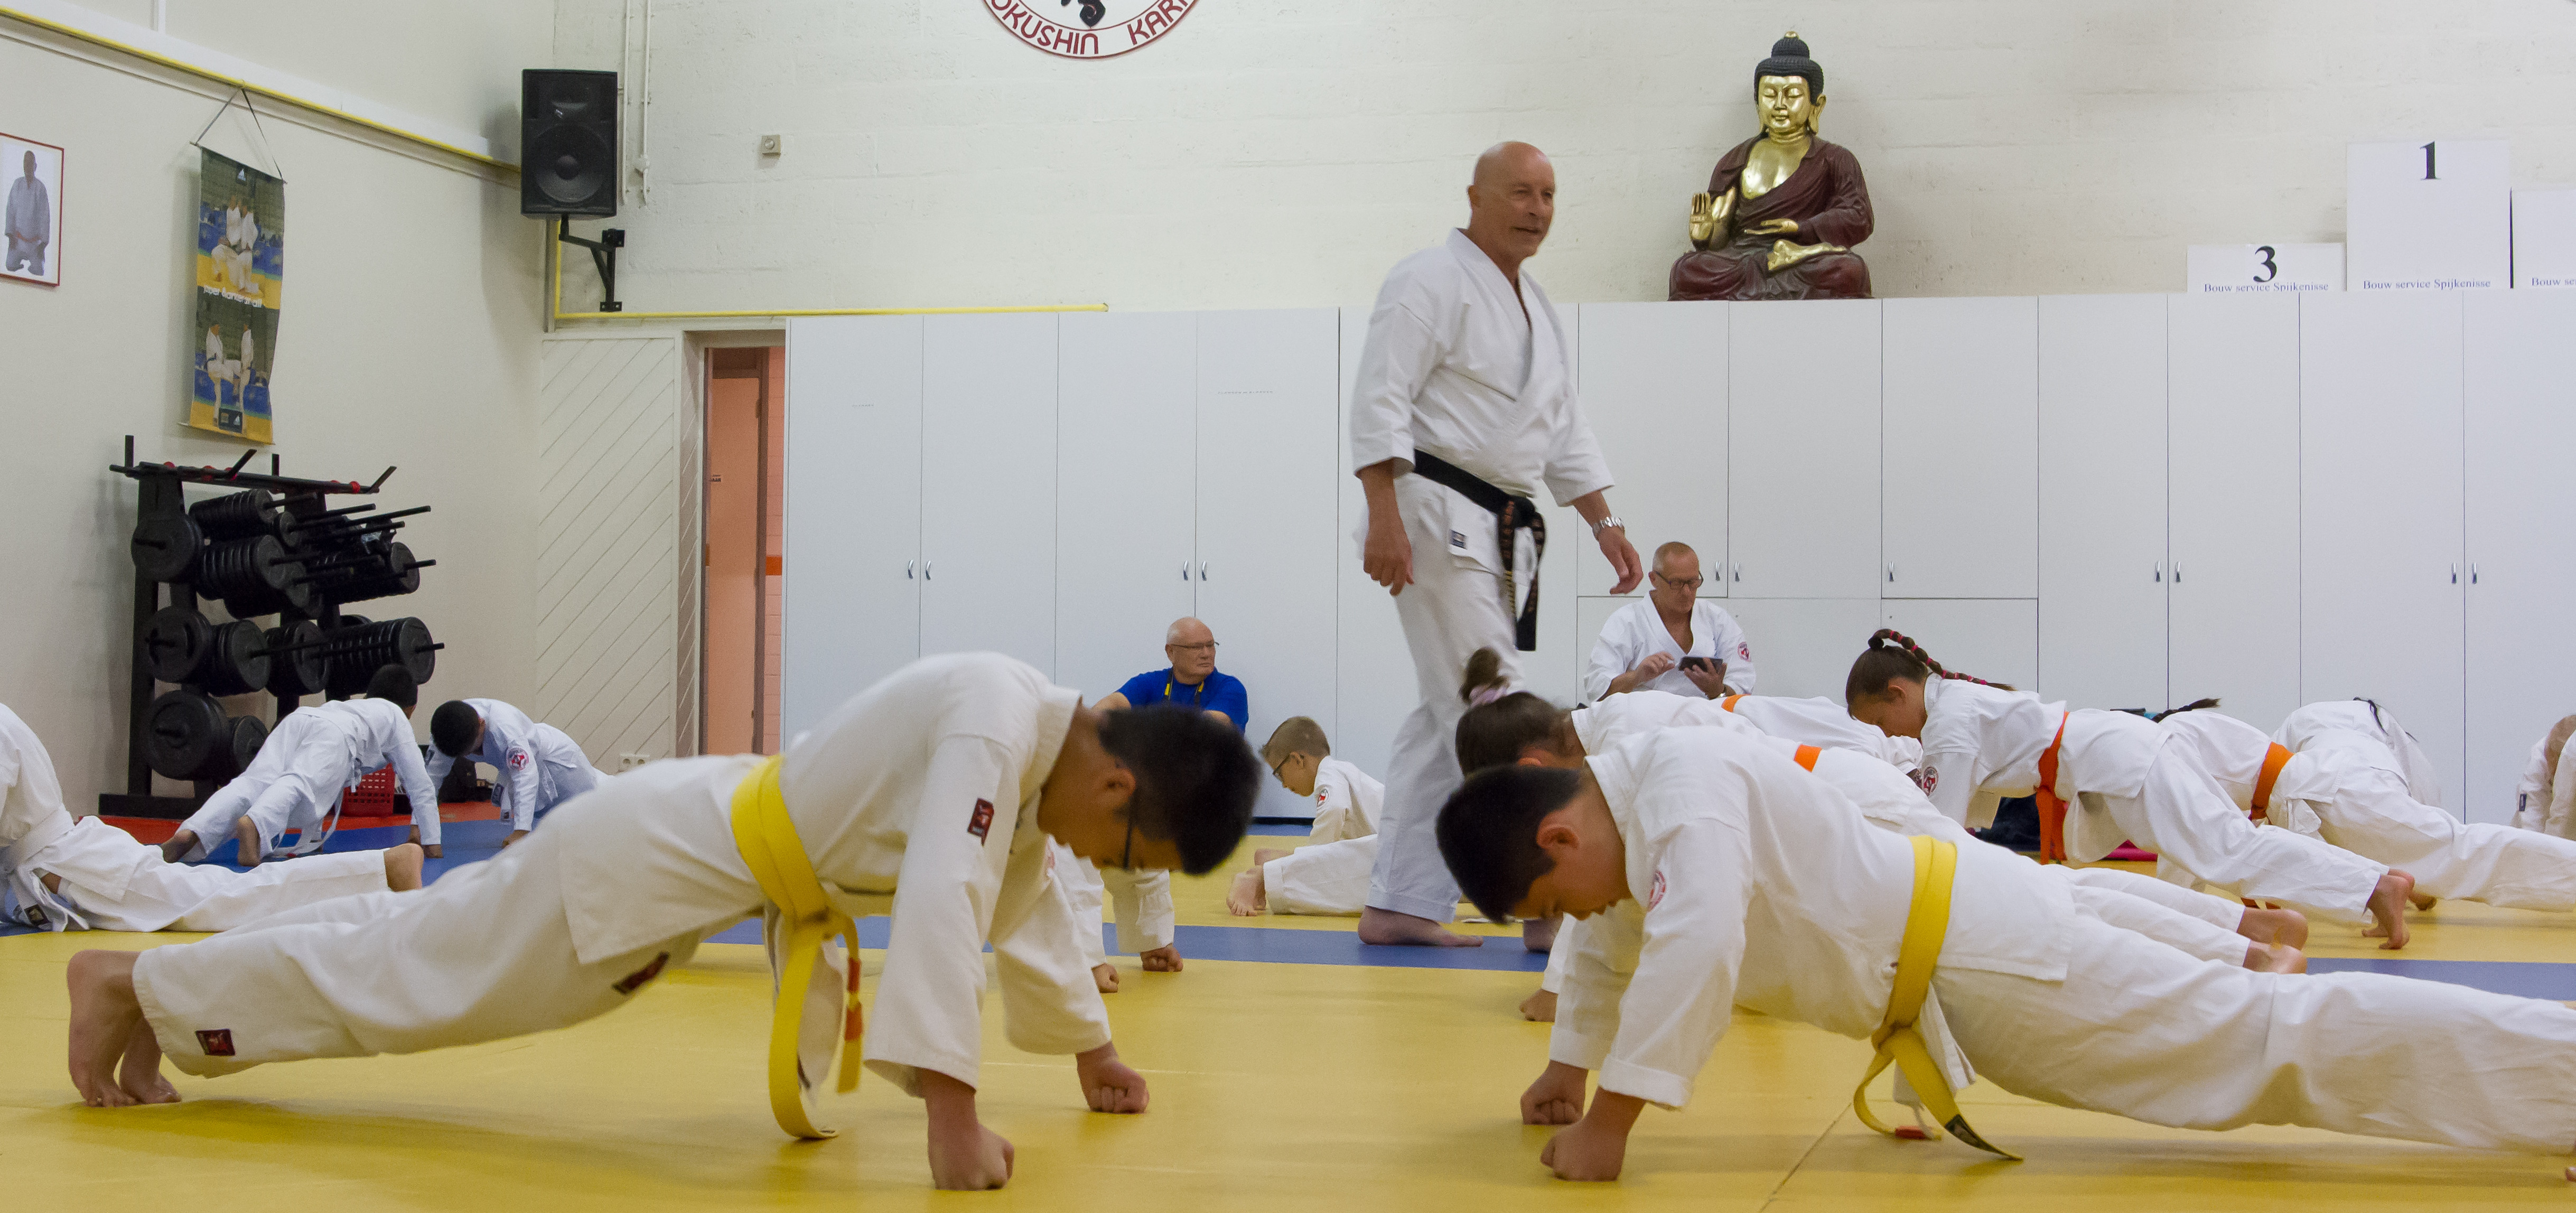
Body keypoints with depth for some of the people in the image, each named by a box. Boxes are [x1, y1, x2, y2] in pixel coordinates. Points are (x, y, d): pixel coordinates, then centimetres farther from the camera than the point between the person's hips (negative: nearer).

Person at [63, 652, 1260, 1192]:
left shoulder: (1034, 752, 2)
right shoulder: (998, 724, -28)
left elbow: (1026, 901, 16)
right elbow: (945, 902, -40)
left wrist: (1092, 1050, 21)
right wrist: (951, 1111, -42)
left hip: (697, 848, 9)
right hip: (662, 858, -9)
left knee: (426, 948, 20)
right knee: (401, 974, 6)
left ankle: (158, 999, 34)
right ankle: (135, 984, 24)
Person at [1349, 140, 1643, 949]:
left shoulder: (1536, 307, 21)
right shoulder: (1432, 281, -8)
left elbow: (1565, 433, 25)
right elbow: (1380, 402, -16)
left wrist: (1606, 525, 19)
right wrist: (1384, 518, -24)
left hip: (1501, 532, 9)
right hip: (1437, 517, -9)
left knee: (1445, 721, 10)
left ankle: (1400, 904, 15)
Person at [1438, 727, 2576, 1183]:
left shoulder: (1679, 784, -23)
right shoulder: (1623, 802, 7)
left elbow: (1694, 944, -36)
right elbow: (1617, 943, 24)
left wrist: (1610, 1120, -31)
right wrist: (1567, 1064, 23)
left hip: (1974, 956, -9)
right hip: (1942, 986, 9)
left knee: (2275, 1043, -6)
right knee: (2249, 1041, 18)